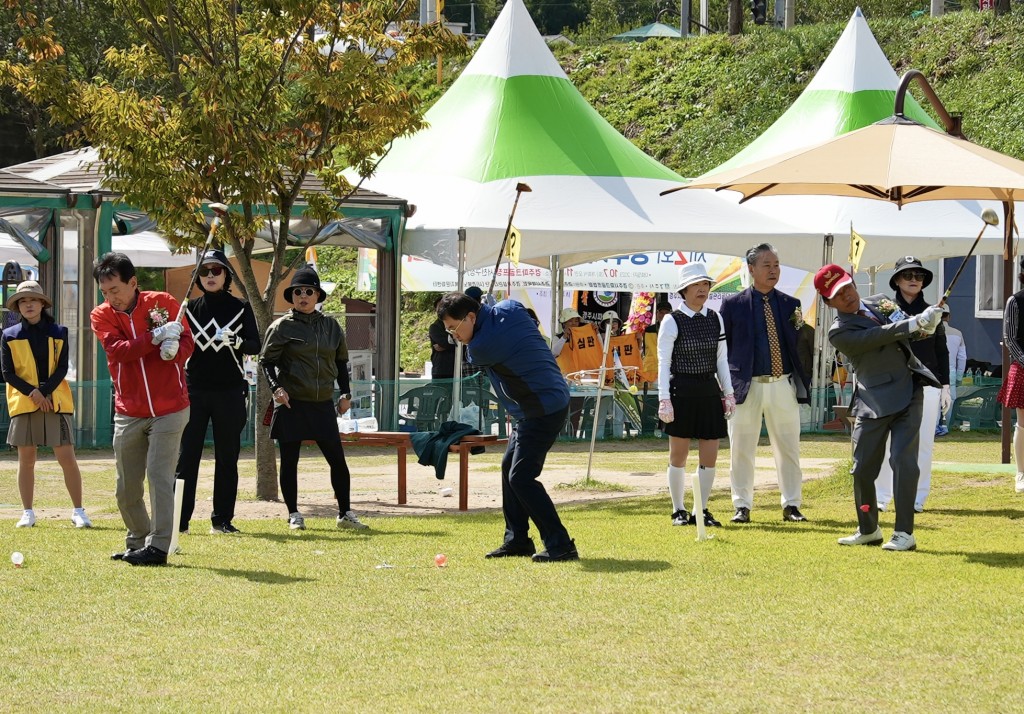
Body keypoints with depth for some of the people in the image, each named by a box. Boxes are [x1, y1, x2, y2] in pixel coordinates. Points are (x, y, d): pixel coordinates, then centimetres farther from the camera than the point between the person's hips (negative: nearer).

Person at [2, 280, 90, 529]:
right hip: (23, 403, 1)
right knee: (26, 460, 3)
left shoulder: (58, 333, 5)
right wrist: (31, 393, -14)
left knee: (67, 458, -5)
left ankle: (78, 511, 1)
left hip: (55, 403, -1)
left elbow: (62, 368, -1)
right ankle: (28, 513, 11)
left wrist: (44, 392, -14)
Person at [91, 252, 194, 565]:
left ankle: (158, 546, -10)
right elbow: (117, 350, -16)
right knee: (126, 488, 7)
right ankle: (137, 542, 23)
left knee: (159, 475, -12)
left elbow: (187, 341, 0)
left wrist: (175, 349, -23)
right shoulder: (102, 315, 0)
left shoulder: (163, 303, -3)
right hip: (128, 413, 3)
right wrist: (154, 338, -27)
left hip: (169, 409, -3)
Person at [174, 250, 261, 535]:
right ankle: (178, 519, -7)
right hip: (194, 390, 0)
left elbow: (255, 345, -3)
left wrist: (234, 341, -22)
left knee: (227, 457, 3)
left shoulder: (240, 308, 5)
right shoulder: (190, 308, 9)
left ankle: (222, 519, 9)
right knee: (186, 455, -6)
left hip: (230, 392, 0)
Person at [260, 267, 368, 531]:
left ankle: (345, 514, 11)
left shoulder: (330, 325, 10)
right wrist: (277, 388, -16)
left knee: (338, 460, 1)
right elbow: (266, 359, -2)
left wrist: (345, 394, 11)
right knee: (290, 460, 2)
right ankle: (293, 515, 13)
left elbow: (340, 360, 18)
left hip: (323, 404, 3)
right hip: (291, 403, -3)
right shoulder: (282, 326, -2)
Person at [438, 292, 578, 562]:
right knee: (509, 467, 17)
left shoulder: (481, 347, -22)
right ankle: (517, 539, 22)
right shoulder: (510, 309, 1)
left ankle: (560, 545, -13)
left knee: (521, 477, -12)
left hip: (544, 411, -11)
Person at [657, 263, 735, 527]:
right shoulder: (672, 322, -5)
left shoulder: (715, 319, 8)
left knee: (709, 458, 1)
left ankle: (700, 510, 10)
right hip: (681, 392, -4)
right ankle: (679, 511, 13)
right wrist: (664, 399, -13)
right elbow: (664, 363, -6)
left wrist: (728, 392, 8)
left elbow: (721, 358, 13)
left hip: (709, 392, 4)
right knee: (678, 456, 3)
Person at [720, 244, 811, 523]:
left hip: (783, 386, 2)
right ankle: (742, 507, 12)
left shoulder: (790, 305, 9)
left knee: (788, 449, 5)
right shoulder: (733, 304, 2)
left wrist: (801, 329, -6)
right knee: (742, 450, 3)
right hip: (746, 386, -2)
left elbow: (800, 347, 13)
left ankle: (791, 506, 13)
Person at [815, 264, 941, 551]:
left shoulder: (879, 302, 12)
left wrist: (929, 320, -1)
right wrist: (915, 323, -26)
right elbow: (878, 336, -20)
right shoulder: (839, 332, -7)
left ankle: (904, 533, -6)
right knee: (863, 468, 2)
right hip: (874, 400, -2)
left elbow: (905, 330, 21)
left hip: (909, 394, 2)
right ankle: (868, 530, 23)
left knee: (904, 461, -9)